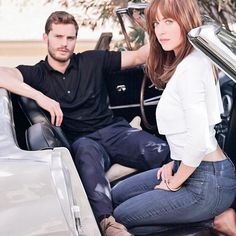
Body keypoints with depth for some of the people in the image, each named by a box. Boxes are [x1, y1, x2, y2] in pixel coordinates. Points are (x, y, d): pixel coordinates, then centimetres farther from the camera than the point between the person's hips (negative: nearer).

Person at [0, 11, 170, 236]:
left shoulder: (93, 61, 13)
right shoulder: (37, 74, 7)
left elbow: (138, 57, 10)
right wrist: (39, 96, -29)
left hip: (114, 130, 3)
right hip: (82, 141, -2)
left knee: (164, 152, -28)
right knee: (87, 152, -41)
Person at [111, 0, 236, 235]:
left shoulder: (190, 68, -21)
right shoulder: (182, 64, 9)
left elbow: (199, 139, -25)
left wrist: (174, 183, -13)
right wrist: (174, 163, 8)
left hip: (208, 181, -10)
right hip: (189, 168, 10)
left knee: (121, 217, -1)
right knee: (117, 194, 18)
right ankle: (215, 213, 9)